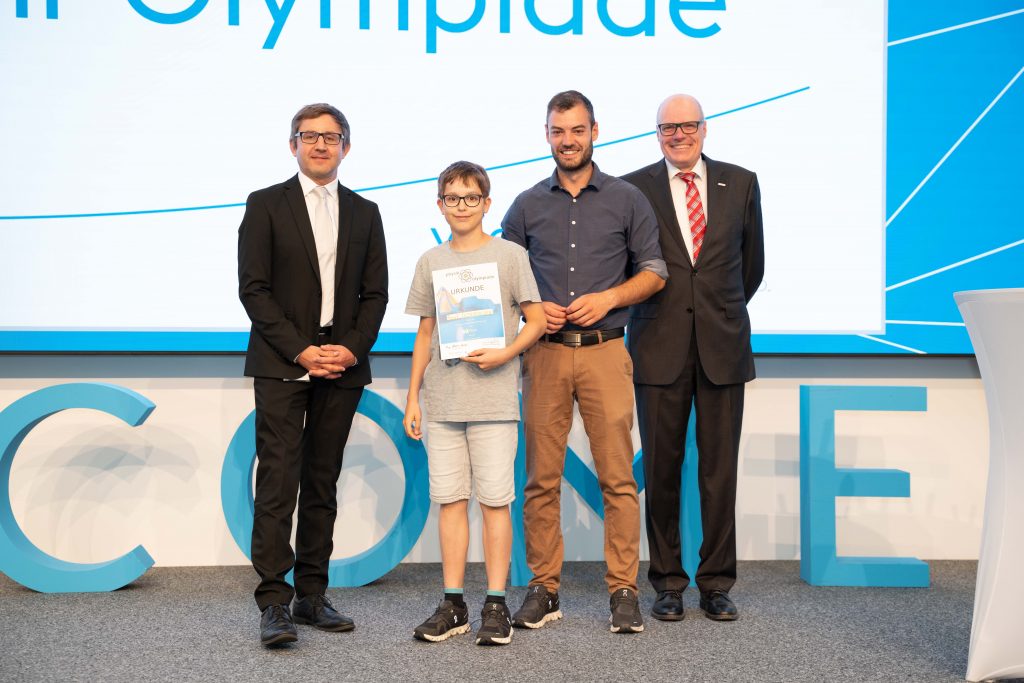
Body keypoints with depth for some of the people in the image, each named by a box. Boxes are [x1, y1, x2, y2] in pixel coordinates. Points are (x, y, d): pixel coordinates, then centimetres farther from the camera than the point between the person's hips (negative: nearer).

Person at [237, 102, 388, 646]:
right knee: (278, 480, -9)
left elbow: (375, 292, 10)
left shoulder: (364, 213, 14)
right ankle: (274, 602, -8)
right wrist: (300, 351, -12)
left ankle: (312, 595, 13)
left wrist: (352, 348, -6)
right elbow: (253, 288, -4)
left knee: (322, 483, 7)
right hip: (281, 365, -3)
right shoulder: (266, 205, 3)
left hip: (342, 363, 4)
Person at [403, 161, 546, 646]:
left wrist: (504, 354, -16)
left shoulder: (509, 255, 2)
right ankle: (452, 605, 12)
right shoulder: (431, 262, 12)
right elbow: (425, 335, 16)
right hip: (441, 400, 4)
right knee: (450, 500, 5)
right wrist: (412, 398, 11)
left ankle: (496, 606, 6)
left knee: (494, 500, -2)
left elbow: (536, 321, 1)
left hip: (493, 398, -3)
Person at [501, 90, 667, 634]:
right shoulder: (527, 206, 12)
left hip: (605, 351, -1)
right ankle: (543, 588, 11)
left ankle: (623, 590, 4)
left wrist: (608, 298, -8)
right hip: (545, 352, 2)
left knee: (617, 477, -4)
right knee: (541, 477, 2)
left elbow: (654, 272, 8)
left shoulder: (627, 200, 7)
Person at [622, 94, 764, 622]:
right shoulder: (633, 189, 2)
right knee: (661, 469, 2)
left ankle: (717, 583, 15)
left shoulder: (740, 184, 9)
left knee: (720, 469, 3)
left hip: (722, 346, 1)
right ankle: (667, 583, 14)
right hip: (660, 348, -1)